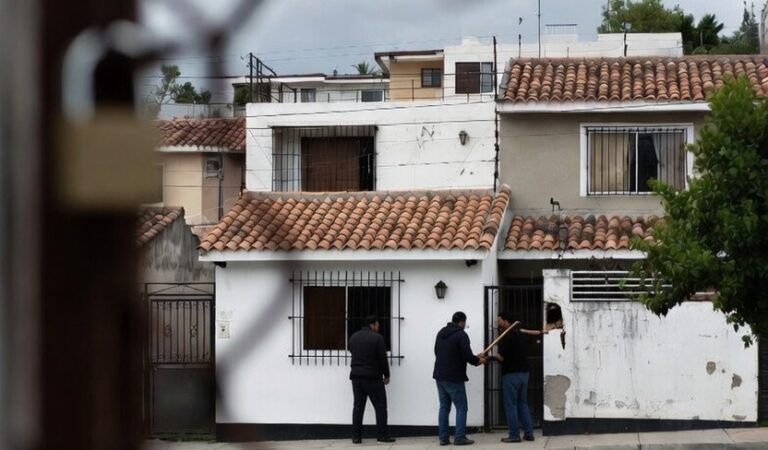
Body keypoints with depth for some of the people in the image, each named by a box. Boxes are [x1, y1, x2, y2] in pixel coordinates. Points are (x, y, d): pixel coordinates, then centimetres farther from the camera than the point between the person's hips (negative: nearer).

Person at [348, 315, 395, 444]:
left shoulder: (353, 337, 8)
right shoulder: (377, 338, -9)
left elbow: (352, 353, 14)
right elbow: (383, 359, -8)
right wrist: (386, 375, 2)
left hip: (356, 375, 5)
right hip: (373, 377, -5)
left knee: (358, 405, 8)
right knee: (380, 406, 2)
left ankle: (356, 436, 4)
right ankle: (382, 435, -1)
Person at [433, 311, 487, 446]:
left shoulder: (441, 333, 12)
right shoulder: (461, 335, -13)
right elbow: (467, 356, -19)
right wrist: (478, 360, 2)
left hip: (440, 376, 7)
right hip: (454, 378, -7)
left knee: (444, 407, 11)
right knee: (461, 408, 0)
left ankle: (443, 437, 8)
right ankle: (459, 437, -4)